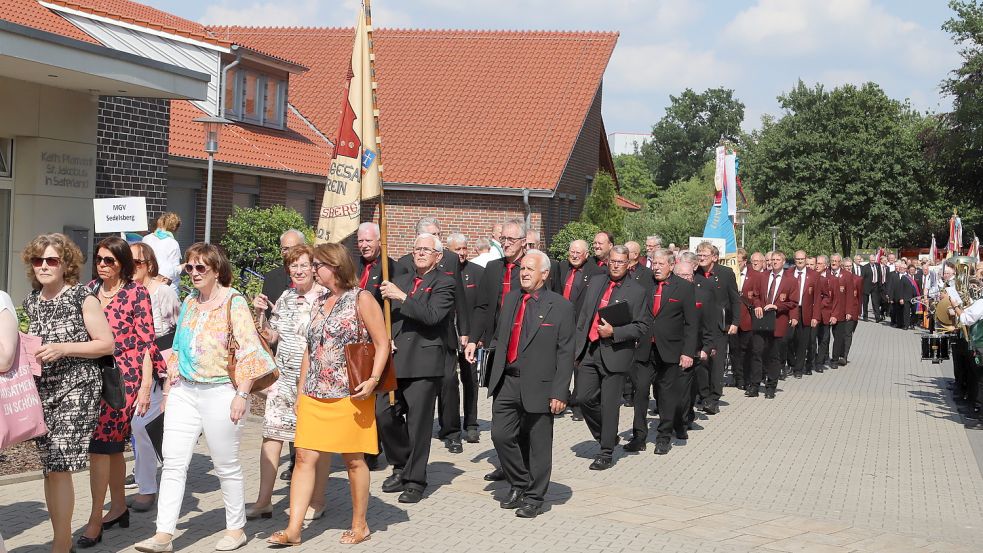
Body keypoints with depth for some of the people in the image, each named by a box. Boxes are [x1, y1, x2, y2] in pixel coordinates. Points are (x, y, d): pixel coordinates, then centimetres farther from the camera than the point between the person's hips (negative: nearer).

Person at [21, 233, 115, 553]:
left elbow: (107, 344, -8)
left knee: (58, 468, -10)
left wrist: (63, 349, -17)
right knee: (49, 468, 8)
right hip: (42, 390, 6)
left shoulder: (82, 297, -6)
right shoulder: (32, 302, 11)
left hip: (76, 389, -6)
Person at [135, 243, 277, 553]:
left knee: (226, 465, 4)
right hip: (184, 391, 6)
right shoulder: (189, 302, 12)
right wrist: (168, 390, 15)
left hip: (220, 392, -6)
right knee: (173, 462, -1)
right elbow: (178, 348, 18)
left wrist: (242, 394, -19)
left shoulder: (233, 302, -8)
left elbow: (249, 350, -14)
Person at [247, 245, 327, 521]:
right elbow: (270, 337, 16)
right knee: (271, 435, 4)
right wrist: (260, 313, 2)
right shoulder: (285, 297, 11)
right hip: (284, 377, 6)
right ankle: (263, 501, 13)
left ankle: (317, 501, 16)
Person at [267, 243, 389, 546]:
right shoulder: (320, 302, 15)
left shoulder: (361, 299, -4)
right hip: (314, 395, 6)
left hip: (349, 395, -6)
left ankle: (360, 525, 18)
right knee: (304, 457, -1)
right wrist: (300, 391, 16)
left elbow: (382, 344, -7)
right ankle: (293, 529, 2)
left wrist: (373, 379, -21)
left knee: (353, 460, 4)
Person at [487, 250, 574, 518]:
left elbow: (565, 353, -7)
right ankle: (519, 484, 24)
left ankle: (534, 497, 20)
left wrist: (559, 393, -11)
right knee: (501, 435, 2)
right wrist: (496, 376, 12)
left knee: (537, 445, 5)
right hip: (507, 382, 5)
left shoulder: (560, 307, -6)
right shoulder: (510, 299, 10)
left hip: (538, 386, -4)